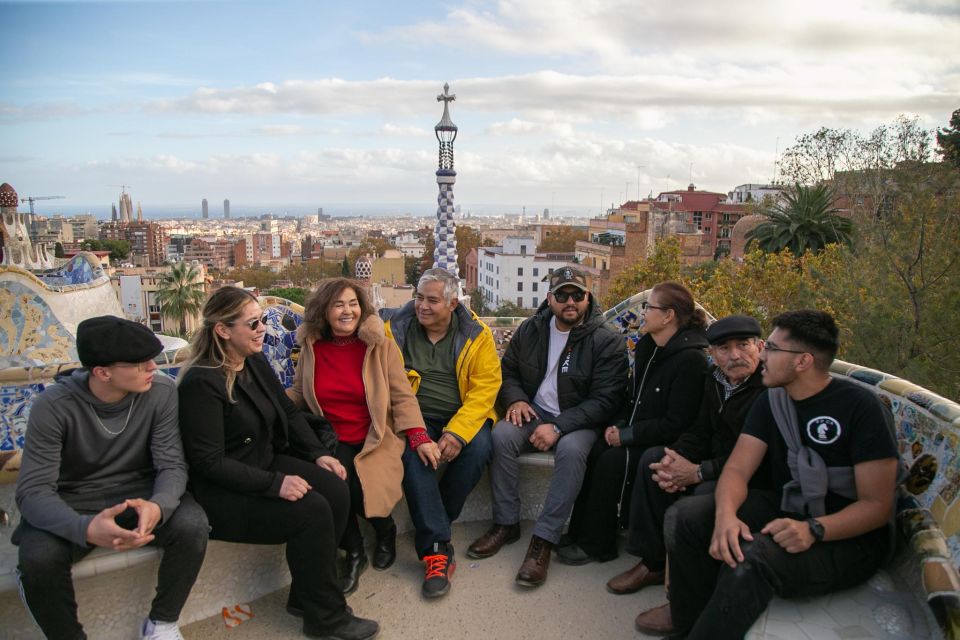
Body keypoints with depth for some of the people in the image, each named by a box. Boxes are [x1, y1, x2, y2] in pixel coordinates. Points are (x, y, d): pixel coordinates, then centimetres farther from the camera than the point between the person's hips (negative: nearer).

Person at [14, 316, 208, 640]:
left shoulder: (161, 391, -15)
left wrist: (158, 506, -39)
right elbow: (32, 491, -22)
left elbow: (172, 465, -14)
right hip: (73, 504, -1)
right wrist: (85, 528, -43)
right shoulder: (54, 405, -19)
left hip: (139, 494, 1)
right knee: (38, 558, -31)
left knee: (192, 524, -28)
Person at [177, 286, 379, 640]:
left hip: (268, 463, 8)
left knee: (335, 490, -14)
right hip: (224, 492, -8)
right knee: (312, 510, -24)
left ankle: (305, 596, 2)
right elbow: (210, 463, -22)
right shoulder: (202, 382, -20)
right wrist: (275, 483, -26)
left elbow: (289, 413, 12)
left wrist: (319, 453, -2)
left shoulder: (255, 362, 5)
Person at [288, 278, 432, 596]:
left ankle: (385, 530, 12)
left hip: (374, 441, -2)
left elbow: (402, 397, -3)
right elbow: (297, 395, 14)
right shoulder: (311, 348, 5)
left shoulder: (380, 347, -1)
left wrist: (419, 437, -16)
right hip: (331, 443, 2)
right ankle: (354, 552, 3)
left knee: (360, 489, -26)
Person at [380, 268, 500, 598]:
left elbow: (486, 386, -9)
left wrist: (458, 431, -22)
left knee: (479, 447, -29)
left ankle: (431, 526, -7)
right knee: (412, 450, -31)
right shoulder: (396, 327, 0)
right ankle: (437, 547, -24)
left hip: (463, 416, 1)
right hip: (415, 416, 0)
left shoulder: (476, 335, -2)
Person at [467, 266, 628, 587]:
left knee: (571, 450, -36)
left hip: (578, 420, -3)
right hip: (534, 411, 4)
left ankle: (543, 539, -26)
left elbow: (604, 400, -14)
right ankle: (506, 524, -10)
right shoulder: (530, 330, 5)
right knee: (501, 435, -26)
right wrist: (516, 399, -8)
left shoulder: (607, 341, -9)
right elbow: (508, 371, 16)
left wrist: (559, 427, -24)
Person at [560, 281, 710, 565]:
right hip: (637, 435, 7)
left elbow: (676, 424, -20)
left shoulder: (690, 360, -19)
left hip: (664, 444, -7)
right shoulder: (646, 347, 8)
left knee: (612, 461, -26)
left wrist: (627, 435, -17)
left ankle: (596, 544, -10)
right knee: (595, 452, -18)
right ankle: (580, 531, -8)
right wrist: (619, 424, 1)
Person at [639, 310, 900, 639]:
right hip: (784, 509, 6)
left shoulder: (861, 407, -16)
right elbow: (737, 468, -5)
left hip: (847, 535, -6)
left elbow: (877, 504, -16)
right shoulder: (771, 400, 2)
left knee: (754, 558, -35)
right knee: (684, 514, -14)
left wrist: (813, 530, -33)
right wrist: (726, 514, -27)